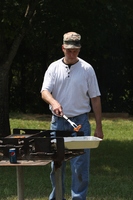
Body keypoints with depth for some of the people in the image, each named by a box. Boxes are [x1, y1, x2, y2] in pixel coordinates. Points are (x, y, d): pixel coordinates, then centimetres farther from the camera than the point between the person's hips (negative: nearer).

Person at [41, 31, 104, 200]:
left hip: (80, 122, -2)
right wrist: (53, 102, -30)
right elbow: (45, 92, -6)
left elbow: (95, 99, 3)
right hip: (58, 122, 2)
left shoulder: (87, 69, 1)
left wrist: (98, 127, 0)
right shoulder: (54, 68, 4)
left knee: (80, 165, -3)